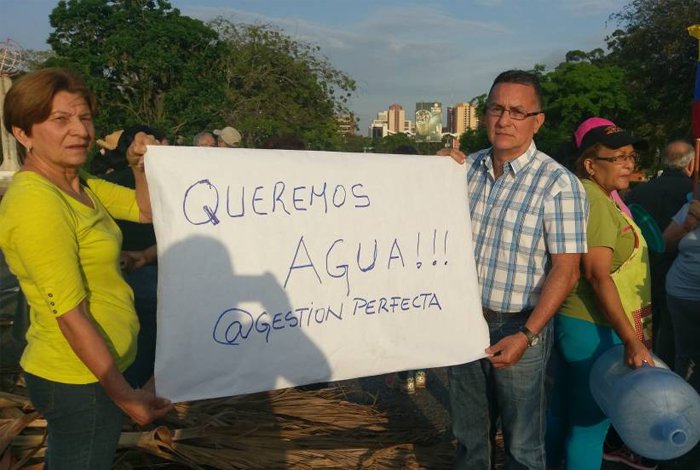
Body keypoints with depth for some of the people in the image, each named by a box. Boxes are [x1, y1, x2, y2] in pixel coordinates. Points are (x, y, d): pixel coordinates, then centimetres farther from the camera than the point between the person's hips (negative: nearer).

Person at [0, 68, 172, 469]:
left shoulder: (78, 184, 3)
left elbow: (147, 210, 14)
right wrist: (124, 394, -19)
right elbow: (71, 317, -25)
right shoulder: (37, 202, -24)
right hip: (81, 381, -9)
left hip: (92, 367, 9)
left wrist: (140, 168, -5)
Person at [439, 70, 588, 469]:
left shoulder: (559, 184, -14)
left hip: (519, 327, -4)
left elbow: (566, 271, -15)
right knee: (468, 432, 22)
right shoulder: (467, 167, 1)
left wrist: (526, 336, -22)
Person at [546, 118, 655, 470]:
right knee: (590, 426, 3)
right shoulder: (593, 199, -18)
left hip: (578, 324, 10)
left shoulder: (601, 197, 15)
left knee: (563, 414, 20)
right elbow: (598, 275, -25)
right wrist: (631, 340, -26)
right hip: (596, 331, -10)